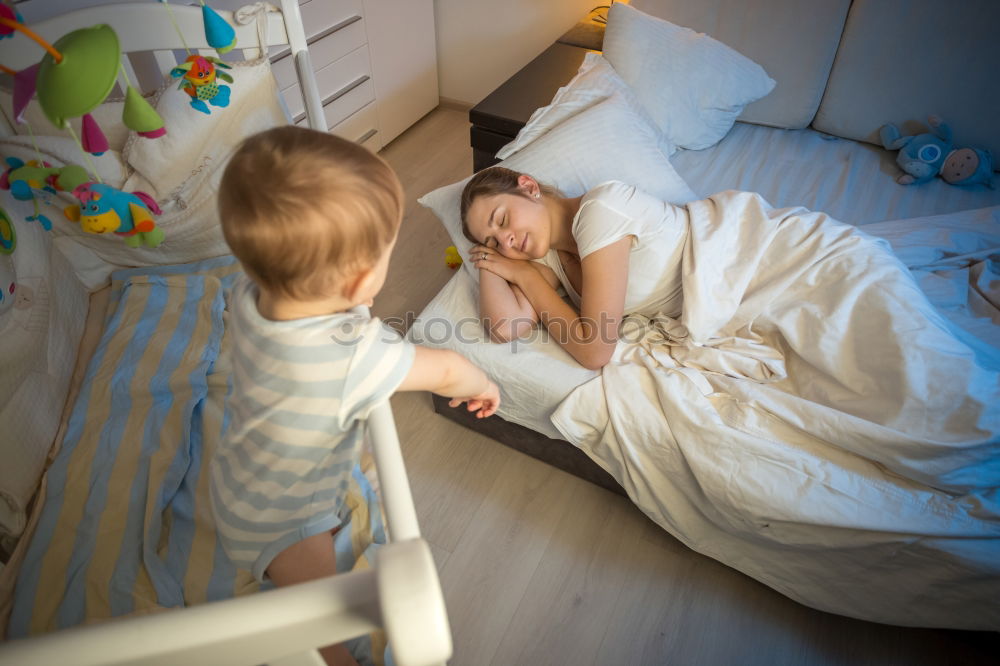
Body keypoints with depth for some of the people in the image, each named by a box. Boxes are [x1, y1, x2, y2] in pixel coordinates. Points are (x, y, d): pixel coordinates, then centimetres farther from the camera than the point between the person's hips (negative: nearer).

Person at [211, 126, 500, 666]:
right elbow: (445, 372, -26)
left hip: (245, 476, 8)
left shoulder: (248, 295, -25)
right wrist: (482, 386, -5)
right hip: (278, 519, -7)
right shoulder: (352, 356, -46)